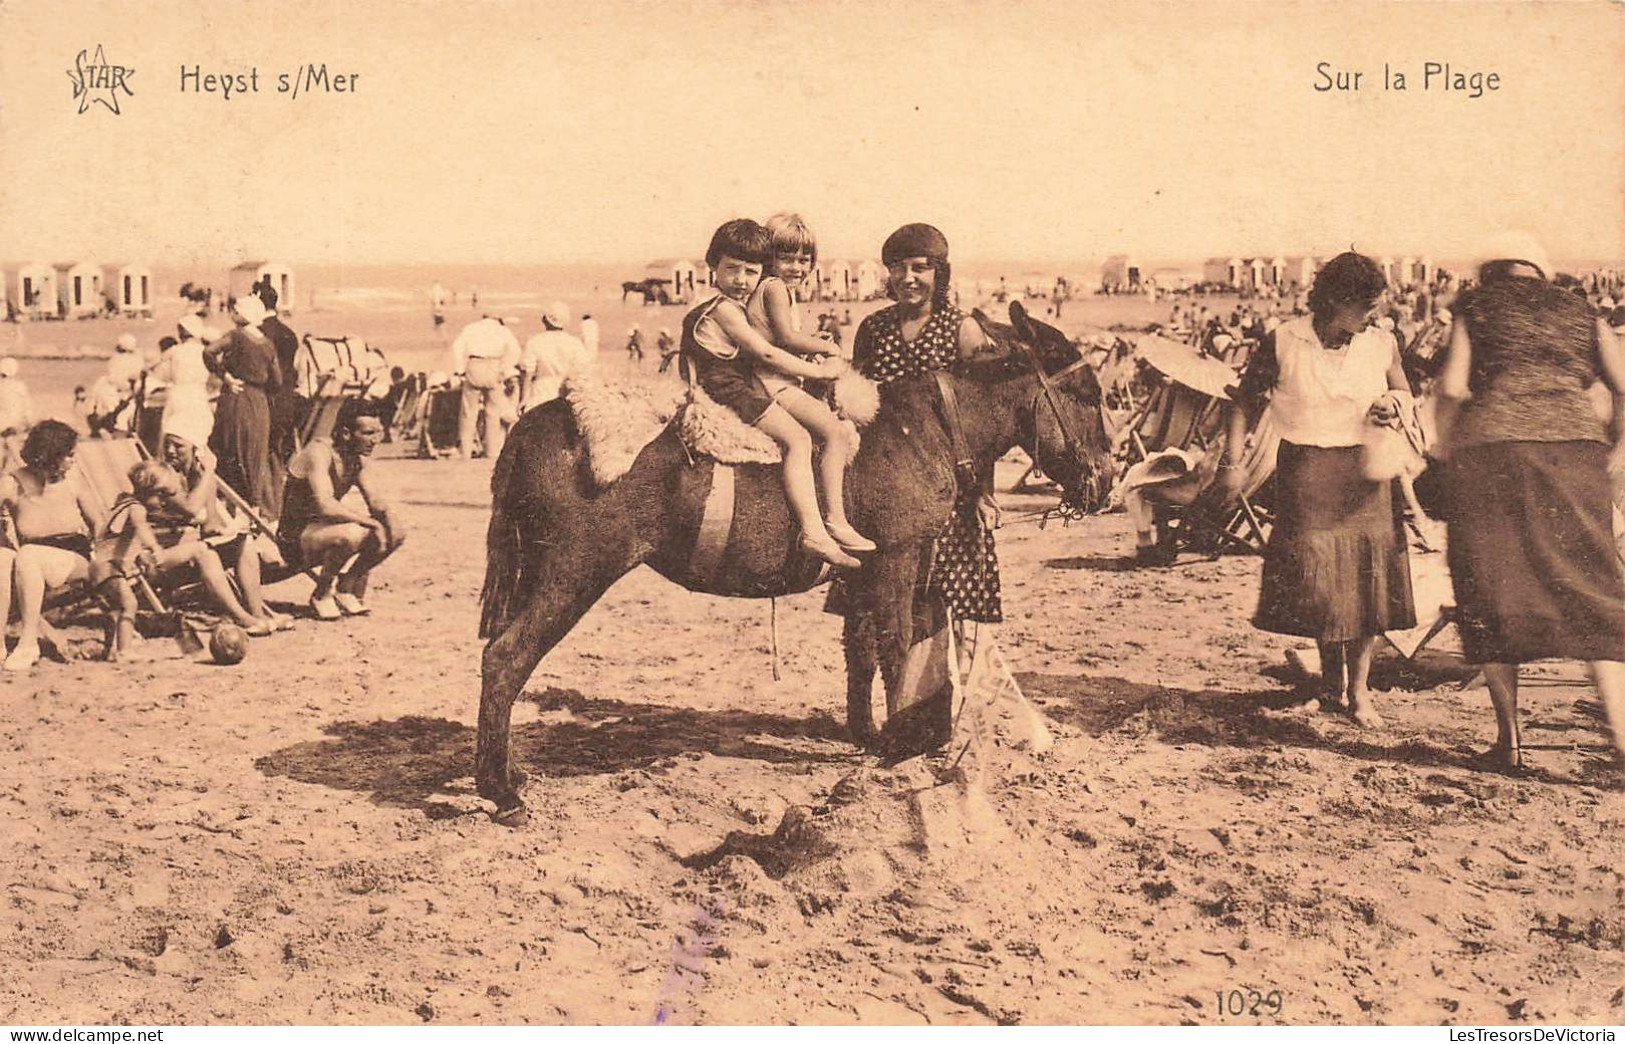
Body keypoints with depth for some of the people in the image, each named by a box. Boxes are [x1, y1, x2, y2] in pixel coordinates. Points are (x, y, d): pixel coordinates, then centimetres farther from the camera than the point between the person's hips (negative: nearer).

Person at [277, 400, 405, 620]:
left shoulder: (357, 458, 3)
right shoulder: (319, 452, -22)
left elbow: (375, 501, 7)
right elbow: (326, 506, -34)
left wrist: (389, 518, -16)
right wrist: (371, 522, -30)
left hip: (323, 529, 8)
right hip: (294, 540, -8)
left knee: (395, 534, -2)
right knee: (350, 534, -37)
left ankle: (347, 586, 11)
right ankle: (321, 594, -11)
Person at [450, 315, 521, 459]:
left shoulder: (471, 327, 20)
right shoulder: (503, 330, 19)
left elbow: (457, 346, 3)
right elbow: (514, 349, -1)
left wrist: (460, 370, 2)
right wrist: (505, 370, -1)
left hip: (474, 366, 0)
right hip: (494, 368, 0)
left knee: (469, 411, 8)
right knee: (494, 412, 9)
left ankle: (465, 451, 8)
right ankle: (493, 452, 9)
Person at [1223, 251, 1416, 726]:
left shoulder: (1382, 345, 2)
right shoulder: (1282, 344, -6)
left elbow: (1404, 395, 17)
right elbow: (1246, 402, 1)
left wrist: (1393, 405, -7)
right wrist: (1232, 461, -4)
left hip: (1362, 471, 2)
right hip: (1306, 473, -1)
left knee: (1367, 577, -2)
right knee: (1316, 580, 3)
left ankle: (1359, 688, 12)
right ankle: (1332, 682, 24)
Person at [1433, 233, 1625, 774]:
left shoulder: (1473, 309, 15)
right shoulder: (1581, 315, 21)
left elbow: (1452, 387, 0)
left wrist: (1445, 458, 12)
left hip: (1488, 446, -1)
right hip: (1573, 443, 2)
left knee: (1492, 590, 6)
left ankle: (1509, 739, 7)